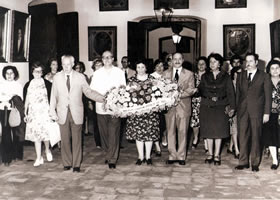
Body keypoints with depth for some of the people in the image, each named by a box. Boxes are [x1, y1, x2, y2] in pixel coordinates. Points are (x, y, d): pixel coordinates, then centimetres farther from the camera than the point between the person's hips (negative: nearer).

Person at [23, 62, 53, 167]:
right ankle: (39, 158, 13)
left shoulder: (47, 83, -1)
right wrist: (25, 114, 9)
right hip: (33, 113, 3)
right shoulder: (28, 85, 7)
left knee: (46, 133, -4)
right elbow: (26, 100, 10)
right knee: (36, 134, 4)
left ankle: (47, 150, 28)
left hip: (45, 112, -2)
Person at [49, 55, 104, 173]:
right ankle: (67, 163, 19)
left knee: (76, 140, 2)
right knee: (65, 139, 6)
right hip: (62, 113, 1)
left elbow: (88, 92, 2)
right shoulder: (57, 77, 6)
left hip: (76, 113, -1)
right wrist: (52, 112, 2)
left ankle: (76, 165, 10)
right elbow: (53, 96, 7)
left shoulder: (80, 77, 2)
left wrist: (103, 98, -12)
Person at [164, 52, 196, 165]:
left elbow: (191, 90, -3)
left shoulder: (189, 74, 7)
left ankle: (181, 157, 11)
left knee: (182, 132, 2)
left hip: (183, 106, -1)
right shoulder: (165, 74, 11)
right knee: (170, 132, 5)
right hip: (169, 106, 1)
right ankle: (172, 156, 14)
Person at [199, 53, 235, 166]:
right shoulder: (205, 76, 12)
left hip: (220, 107, -1)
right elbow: (201, 90, 5)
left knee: (219, 130, -2)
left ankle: (217, 155, 6)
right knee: (208, 130, 3)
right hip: (206, 107, 2)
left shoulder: (225, 77, 7)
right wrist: (211, 97, -11)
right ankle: (210, 154, 13)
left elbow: (230, 92, 2)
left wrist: (232, 107, -6)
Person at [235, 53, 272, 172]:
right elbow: (237, 94, 13)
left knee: (255, 137, 3)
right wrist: (236, 108, 6)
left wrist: (266, 113, -4)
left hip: (256, 111, -2)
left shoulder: (264, 76, 3)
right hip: (242, 111, 3)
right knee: (242, 137, 2)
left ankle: (255, 163, 12)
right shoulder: (240, 76, 13)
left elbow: (268, 96, 1)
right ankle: (243, 162, 11)